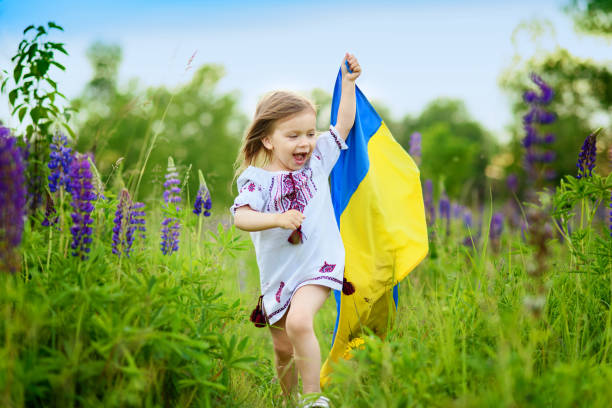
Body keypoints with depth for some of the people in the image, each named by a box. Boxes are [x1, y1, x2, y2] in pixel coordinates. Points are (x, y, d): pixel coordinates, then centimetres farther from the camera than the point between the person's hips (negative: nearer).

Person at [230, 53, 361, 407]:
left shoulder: (317, 160, 3)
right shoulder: (256, 177, -7)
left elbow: (343, 125, 11)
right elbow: (241, 217, -20)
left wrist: (348, 82, 6)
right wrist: (278, 219, -35)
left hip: (318, 265, -1)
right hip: (278, 273, 1)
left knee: (298, 322, -27)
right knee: (283, 348, 12)